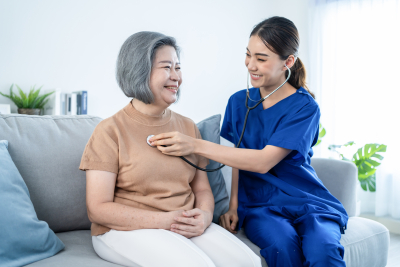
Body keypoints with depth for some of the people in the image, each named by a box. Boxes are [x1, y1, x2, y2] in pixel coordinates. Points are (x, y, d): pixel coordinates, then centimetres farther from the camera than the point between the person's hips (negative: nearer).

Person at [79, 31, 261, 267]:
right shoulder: (111, 131, -5)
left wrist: (204, 215, -10)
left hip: (186, 228, 5)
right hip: (127, 229, -5)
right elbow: (98, 209, -9)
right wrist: (164, 220, -18)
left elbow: (202, 188, 14)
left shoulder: (188, 127, 12)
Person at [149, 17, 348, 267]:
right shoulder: (239, 101, 6)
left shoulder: (304, 107, -9)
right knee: (281, 245, -31)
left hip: (306, 201, -2)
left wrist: (196, 145, -24)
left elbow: (263, 161, -20)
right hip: (259, 203, 2)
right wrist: (234, 205, 0)